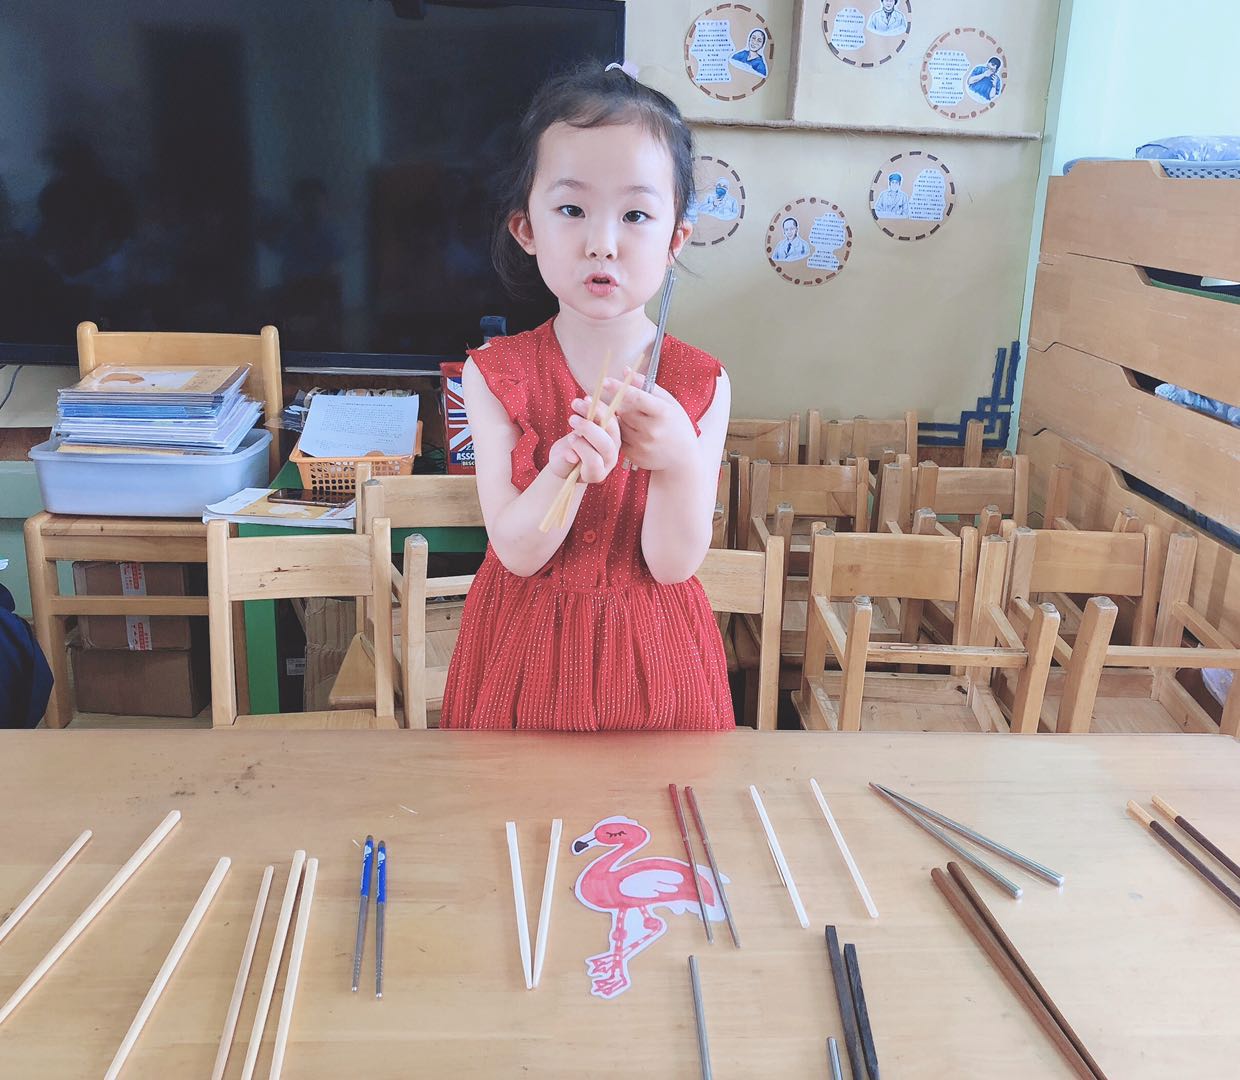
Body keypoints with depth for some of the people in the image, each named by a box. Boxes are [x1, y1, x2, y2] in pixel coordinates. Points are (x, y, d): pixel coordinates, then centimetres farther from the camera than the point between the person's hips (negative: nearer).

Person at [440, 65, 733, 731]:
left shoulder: (701, 386, -10)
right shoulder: (496, 373, -10)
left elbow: (672, 564, -13)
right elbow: (517, 553, -15)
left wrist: (678, 461, -31)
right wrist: (565, 472, -34)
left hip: (650, 656, 0)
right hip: (528, 648, 0)